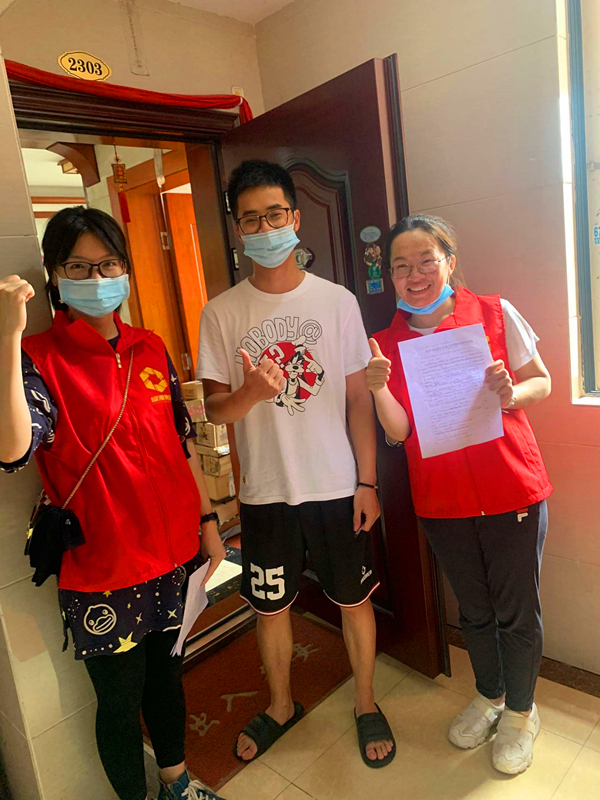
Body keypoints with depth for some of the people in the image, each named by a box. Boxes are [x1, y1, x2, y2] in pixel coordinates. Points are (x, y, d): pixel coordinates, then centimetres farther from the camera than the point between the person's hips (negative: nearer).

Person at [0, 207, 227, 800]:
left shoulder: (149, 349, 3)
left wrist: (207, 519, 8)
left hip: (172, 552, 5)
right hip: (101, 570, -4)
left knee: (166, 669, 24)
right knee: (120, 698, 14)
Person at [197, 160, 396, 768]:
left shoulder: (337, 301, -3)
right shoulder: (221, 313, -3)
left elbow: (358, 397, 0)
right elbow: (214, 408, -2)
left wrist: (367, 481, -2)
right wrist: (251, 392, -25)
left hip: (336, 485, 0)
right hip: (265, 490, 1)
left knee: (354, 599, 14)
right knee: (270, 605, 17)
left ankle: (366, 705, 40)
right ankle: (281, 706, 44)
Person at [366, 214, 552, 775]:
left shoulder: (495, 314, -8)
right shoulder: (388, 343, -2)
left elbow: (541, 382, 1)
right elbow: (397, 432, -5)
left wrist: (511, 395, -21)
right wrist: (378, 388, -23)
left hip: (511, 491, -2)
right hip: (441, 499, 2)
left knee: (516, 610, 12)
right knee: (473, 609, 21)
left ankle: (520, 712, 39)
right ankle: (489, 695, 47)